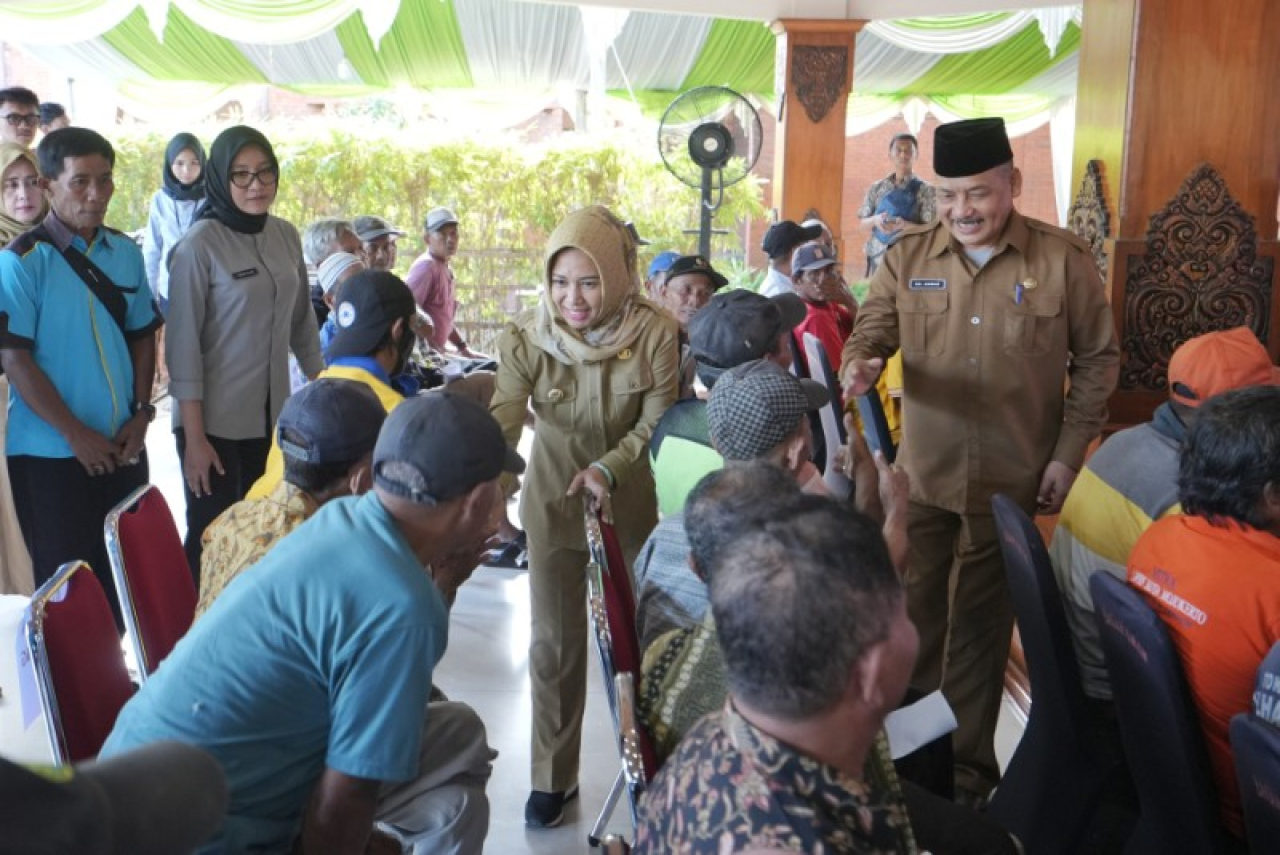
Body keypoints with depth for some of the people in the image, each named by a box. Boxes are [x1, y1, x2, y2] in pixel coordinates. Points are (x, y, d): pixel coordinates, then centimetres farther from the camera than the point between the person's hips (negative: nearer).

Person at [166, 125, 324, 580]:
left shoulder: (286, 235, 4)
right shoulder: (200, 245, -12)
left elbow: (302, 322, 14)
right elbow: (183, 344, -13)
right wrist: (194, 436, -14)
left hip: (272, 415, 5)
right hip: (215, 420, -5)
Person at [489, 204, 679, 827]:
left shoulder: (656, 334, -21)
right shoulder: (524, 340, -19)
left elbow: (657, 423, -15)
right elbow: (500, 426, -27)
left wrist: (609, 468, -30)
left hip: (632, 503, 0)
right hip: (553, 504, 1)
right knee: (554, 642, 7)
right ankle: (553, 777, 25)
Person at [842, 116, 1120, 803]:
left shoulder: (1064, 260, -6)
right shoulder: (907, 257, -1)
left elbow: (1097, 359, 2)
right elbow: (872, 329, 2)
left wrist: (1068, 455, -3)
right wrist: (860, 362, -23)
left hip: (1014, 482, -1)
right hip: (922, 474, 2)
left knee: (982, 624, 11)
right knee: (914, 613, 12)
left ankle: (969, 764, 27)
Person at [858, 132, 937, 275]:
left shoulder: (926, 190, 0)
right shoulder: (877, 188, 9)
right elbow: (862, 223, 12)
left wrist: (904, 225, -22)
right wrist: (875, 220, -11)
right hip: (878, 257, 3)